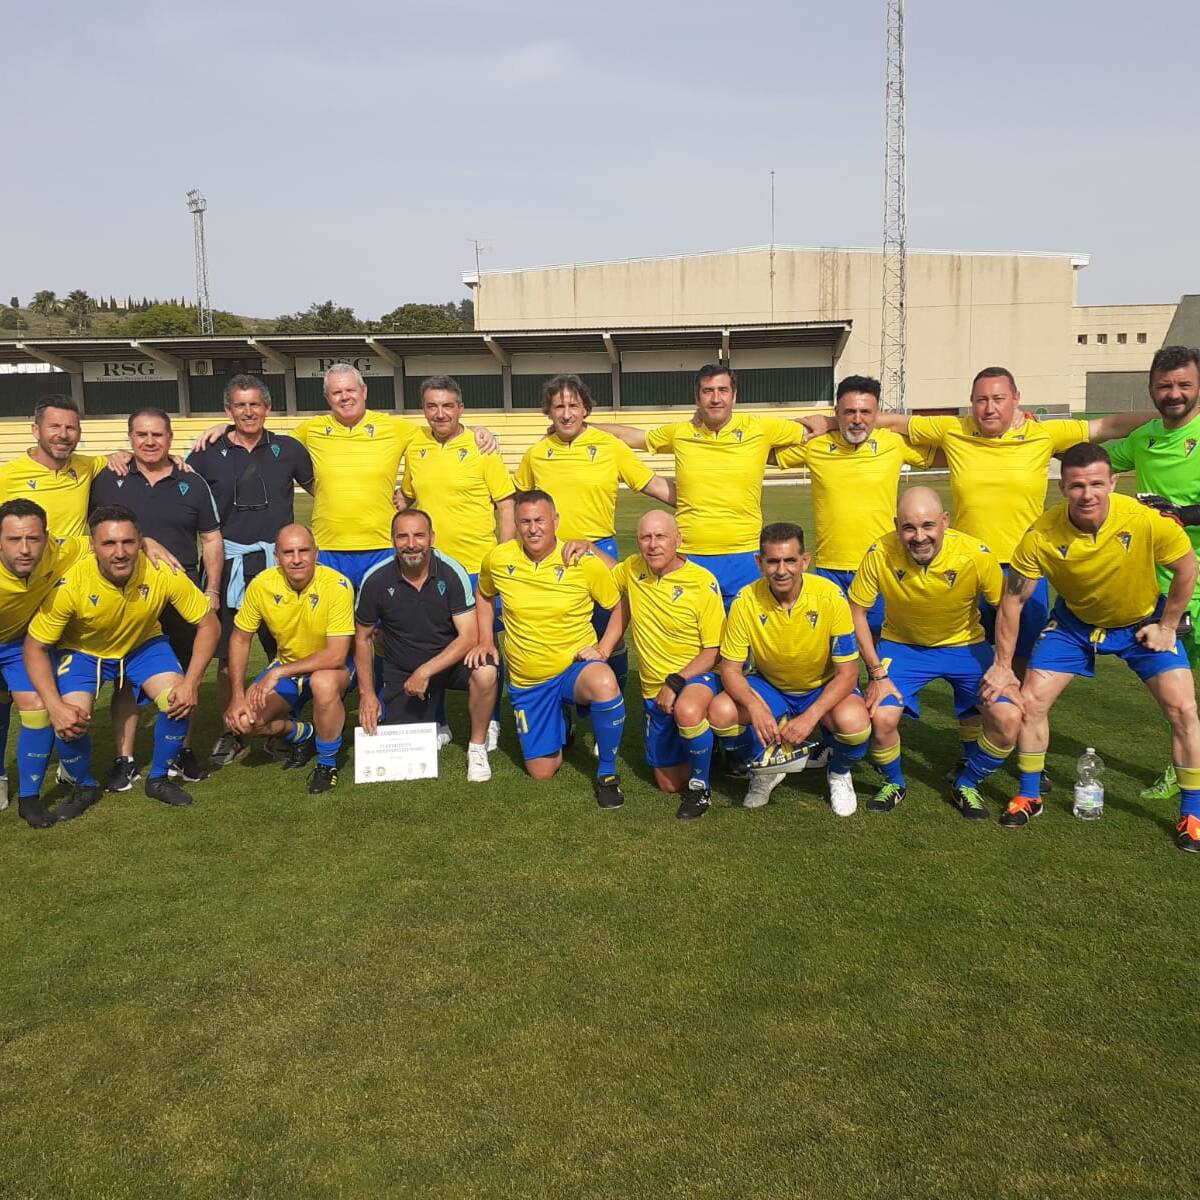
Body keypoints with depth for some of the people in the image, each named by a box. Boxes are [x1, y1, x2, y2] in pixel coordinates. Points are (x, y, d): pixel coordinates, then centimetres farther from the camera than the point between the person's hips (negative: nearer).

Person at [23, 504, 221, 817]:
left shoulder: (163, 573, -29)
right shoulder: (71, 585, -31)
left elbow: (209, 624, -18)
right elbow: (35, 647, -19)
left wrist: (191, 683, -28)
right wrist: (55, 707, -30)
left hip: (144, 645, 1)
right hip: (82, 651, -1)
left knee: (180, 702, -23)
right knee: (69, 724, -23)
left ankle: (158, 779, 5)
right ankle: (84, 787, 10)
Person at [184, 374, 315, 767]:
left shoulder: (288, 449, 6)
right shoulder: (208, 454, 4)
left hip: (277, 561, 0)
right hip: (229, 563, 0)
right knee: (228, 654, 4)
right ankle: (231, 734, 17)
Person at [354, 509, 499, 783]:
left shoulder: (452, 573, -16)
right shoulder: (376, 580, -11)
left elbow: (469, 636, -19)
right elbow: (363, 638, 2)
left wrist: (426, 672, -26)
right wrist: (366, 694, -3)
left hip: (450, 660, -1)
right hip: (401, 672, 2)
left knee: (485, 673, -34)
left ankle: (477, 748, -9)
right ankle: (435, 729, 28)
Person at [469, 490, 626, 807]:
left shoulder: (585, 563, -13)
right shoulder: (498, 559, -6)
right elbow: (484, 596, 16)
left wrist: (602, 649, -13)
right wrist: (485, 641, 6)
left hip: (575, 667, -3)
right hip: (527, 680, 3)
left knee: (604, 683, -41)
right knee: (541, 772, 5)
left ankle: (607, 772, -16)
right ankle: (559, 728, 41)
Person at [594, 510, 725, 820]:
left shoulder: (703, 582, -16)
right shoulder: (633, 569, -2)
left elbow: (713, 651, -15)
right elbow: (611, 572, 25)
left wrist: (676, 682, -24)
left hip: (698, 676, -5)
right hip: (653, 689, 5)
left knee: (687, 711, -43)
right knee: (669, 784, 8)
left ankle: (701, 787, -16)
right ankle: (701, 741, 41)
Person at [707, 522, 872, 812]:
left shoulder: (830, 597, -23)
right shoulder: (746, 601, -19)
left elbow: (847, 672, -19)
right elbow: (731, 668, -14)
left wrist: (810, 717, -33)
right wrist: (754, 706, -35)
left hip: (823, 688, -2)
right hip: (770, 687, 2)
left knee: (854, 721, -34)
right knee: (720, 711, -26)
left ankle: (839, 774, 4)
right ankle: (765, 769, 7)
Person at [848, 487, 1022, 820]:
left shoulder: (976, 554, -25)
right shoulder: (880, 554, -25)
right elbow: (856, 612, -12)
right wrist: (877, 674, -16)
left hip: (965, 645, 1)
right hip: (902, 645, 0)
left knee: (1009, 718, -16)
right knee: (881, 718, -23)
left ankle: (967, 785, 14)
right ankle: (894, 783, 12)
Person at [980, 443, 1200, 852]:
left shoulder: (1148, 521, -32)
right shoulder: (1041, 536, -29)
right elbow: (1012, 600, -15)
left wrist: (1167, 627, -7)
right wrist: (1002, 665, -11)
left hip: (1142, 622, -1)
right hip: (1075, 622, 1)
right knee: (1030, 702, -5)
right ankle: (1029, 796, 16)